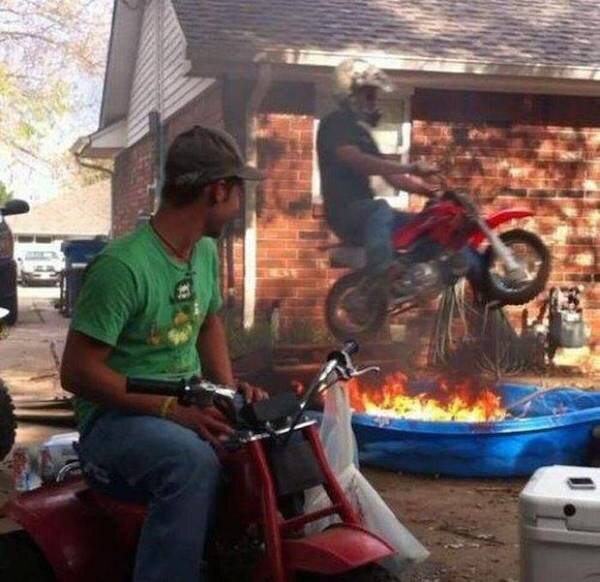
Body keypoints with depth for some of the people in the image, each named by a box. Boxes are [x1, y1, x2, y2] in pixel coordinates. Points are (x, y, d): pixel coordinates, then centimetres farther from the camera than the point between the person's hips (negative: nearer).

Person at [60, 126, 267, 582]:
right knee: (194, 462, -37)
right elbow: (77, 372, -19)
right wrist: (169, 409, -25)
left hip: (187, 407, 8)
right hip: (118, 417, -8)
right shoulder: (123, 265, -20)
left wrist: (229, 389, 4)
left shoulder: (206, 252, 7)